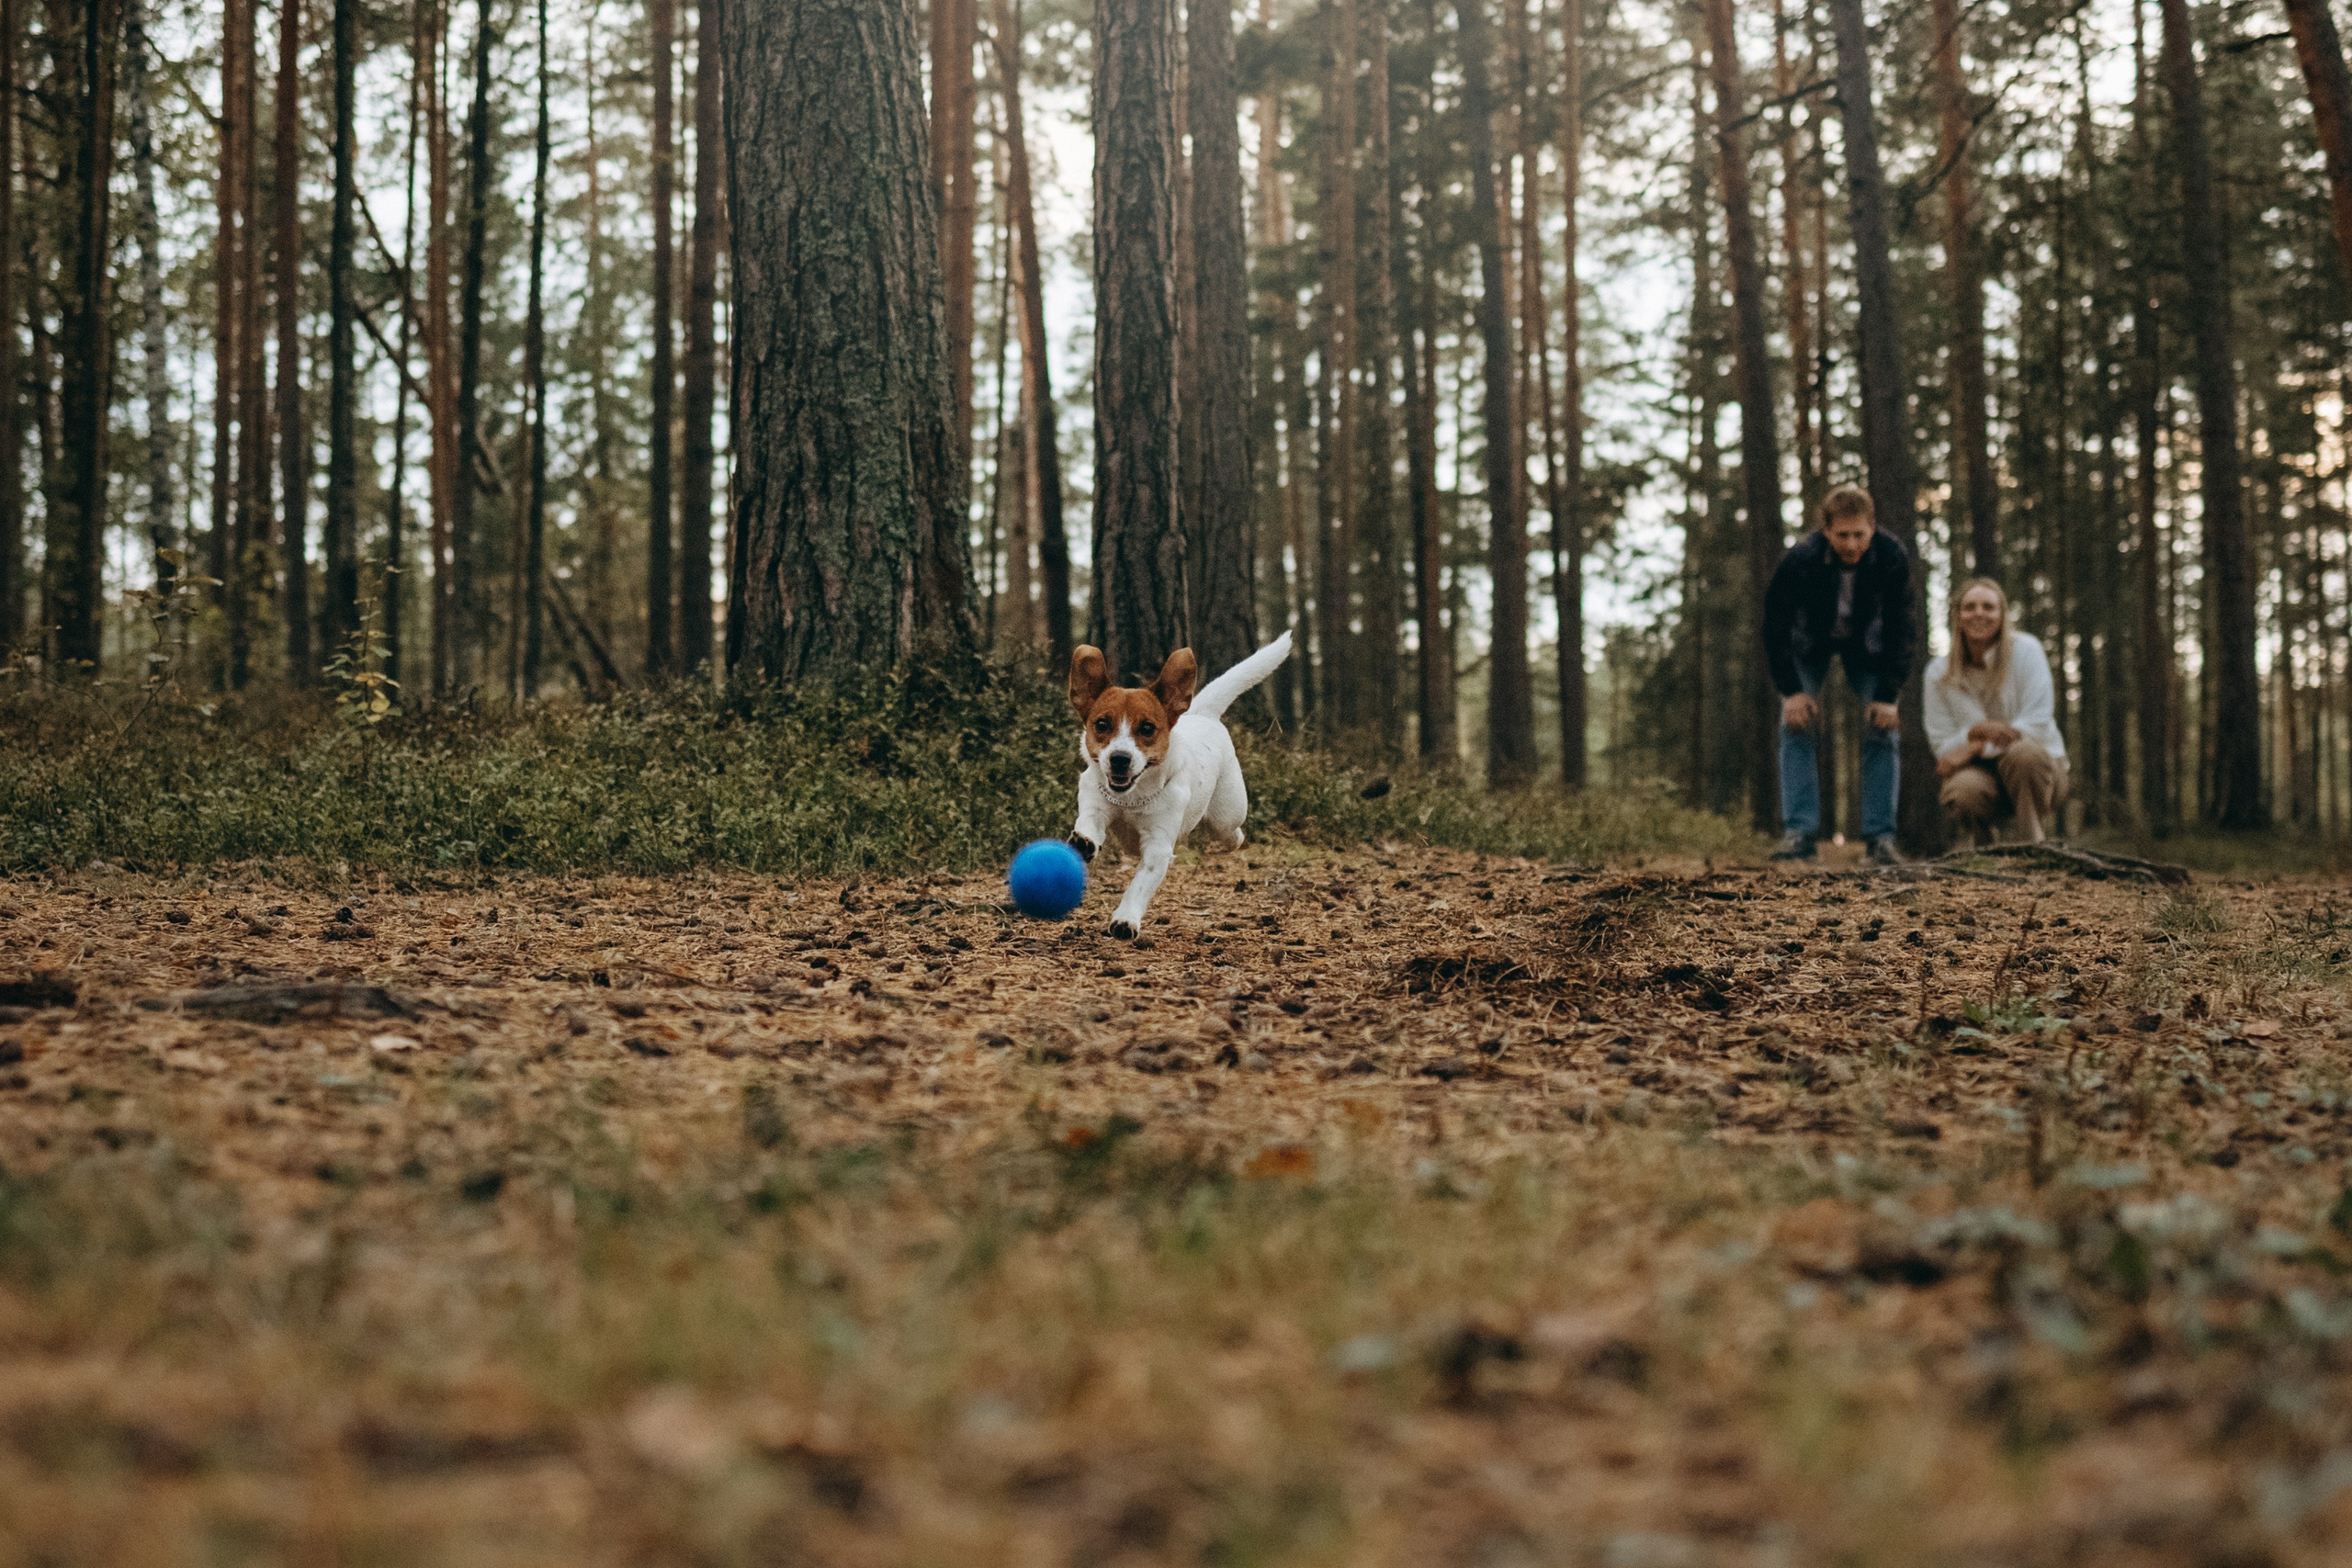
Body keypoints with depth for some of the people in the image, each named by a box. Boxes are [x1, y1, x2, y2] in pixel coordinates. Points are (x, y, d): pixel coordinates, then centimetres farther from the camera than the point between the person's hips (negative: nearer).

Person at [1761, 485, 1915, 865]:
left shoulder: (1893, 559, -30)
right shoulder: (1800, 559, -33)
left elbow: (1900, 630, -19)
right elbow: (1775, 625, -21)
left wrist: (1888, 696, -22)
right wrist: (1791, 690, -24)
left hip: (1867, 645, 1)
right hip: (1810, 643, -1)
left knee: (1883, 728, -11)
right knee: (1795, 724, -15)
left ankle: (1881, 836, -7)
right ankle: (1798, 833, -14)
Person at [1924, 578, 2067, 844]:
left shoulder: (2024, 649, -6)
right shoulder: (1939, 673, 1)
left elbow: (2038, 724, -12)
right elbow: (1942, 745, -2)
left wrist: (1975, 748, -21)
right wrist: (1976, 731, -25)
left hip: (2037, 763, 0)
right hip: (1982, 772, 1)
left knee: (2025, 753, -37)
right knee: (1961, 792, -36)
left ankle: (2033, 844, -18)